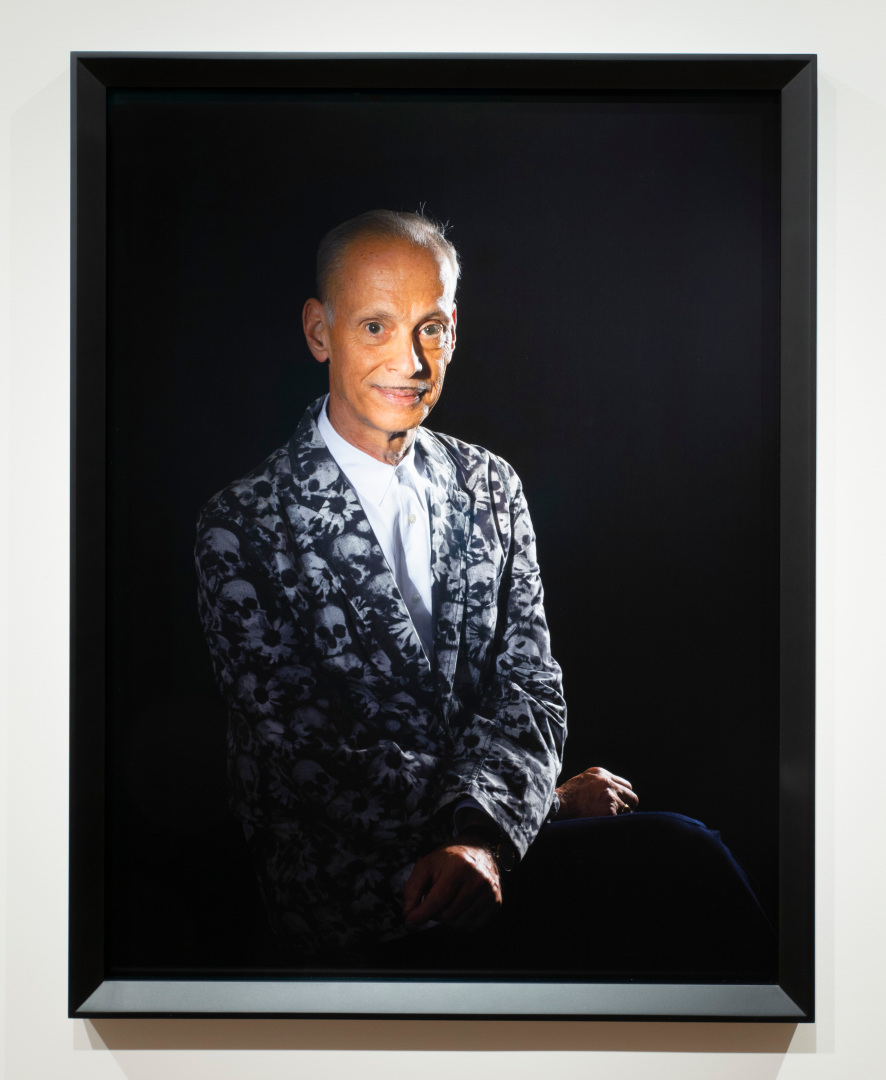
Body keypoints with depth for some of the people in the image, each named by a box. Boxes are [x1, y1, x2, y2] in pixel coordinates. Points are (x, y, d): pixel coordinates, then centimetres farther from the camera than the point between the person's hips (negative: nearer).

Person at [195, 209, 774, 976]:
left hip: (486, 854, 5)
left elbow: (531, 689, 2)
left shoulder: (493, 488, 9)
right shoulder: (243, 529, -6)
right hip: (351, 885, -4)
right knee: (671, 852, -27)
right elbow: (309, 760, -11)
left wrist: (484, 830, -19)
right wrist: (545, 799, -11)